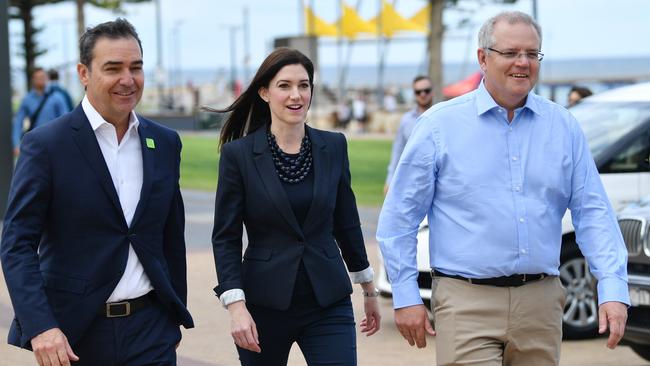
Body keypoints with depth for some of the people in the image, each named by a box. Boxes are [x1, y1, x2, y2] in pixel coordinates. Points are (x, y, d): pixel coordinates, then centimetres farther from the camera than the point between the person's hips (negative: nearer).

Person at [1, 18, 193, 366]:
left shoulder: (165, 143, 8)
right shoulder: (45, 144, -6)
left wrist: (176, 313, 18)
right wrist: (40, 326, -21)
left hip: (149, 330, 4)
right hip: (70, 334, -3)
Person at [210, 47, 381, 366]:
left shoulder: (334, 147, 4)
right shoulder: (238, 154, -4)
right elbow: (225, 238, -5)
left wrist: (369, 290, 19)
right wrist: (236, 306, -15)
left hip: (328, 304, 2)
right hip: (265, 304, -1)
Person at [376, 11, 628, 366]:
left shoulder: (564, 127, 8)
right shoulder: (440, 124, -1)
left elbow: (592, 212, 5)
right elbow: (399, 218, 2)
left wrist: (613, 288, -7)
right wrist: (405, 296, -2)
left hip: (540, 304, 4)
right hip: (467, 301, -3)